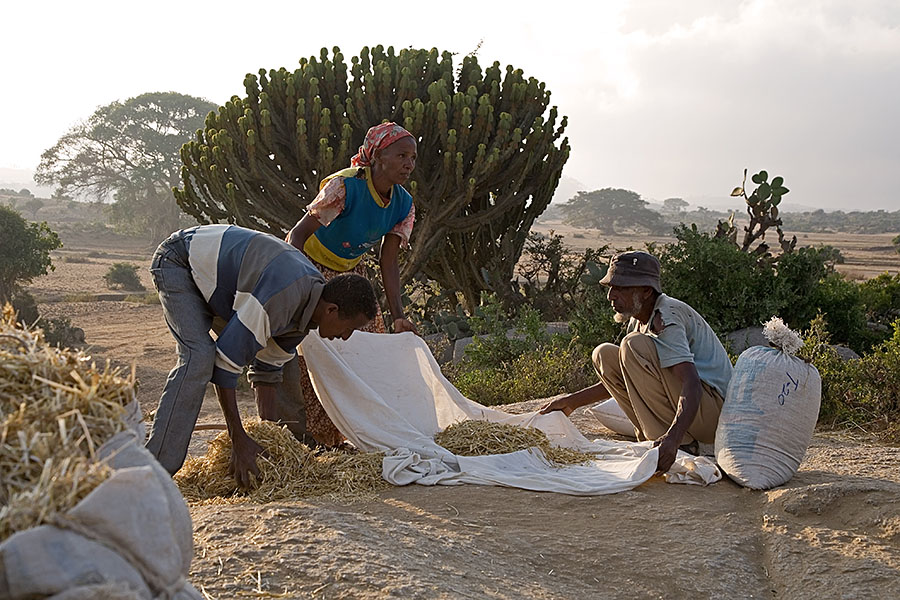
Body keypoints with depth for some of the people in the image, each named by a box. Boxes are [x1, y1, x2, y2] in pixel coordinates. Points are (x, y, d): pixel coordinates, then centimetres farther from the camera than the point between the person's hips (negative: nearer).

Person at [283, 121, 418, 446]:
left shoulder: (403, 205, -10)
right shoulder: (345, 186, -30)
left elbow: (388, 263, -6)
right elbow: (298, 234, -30)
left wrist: (398, 317, -14)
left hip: (349, 272, 7)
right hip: (308, 266, -7)